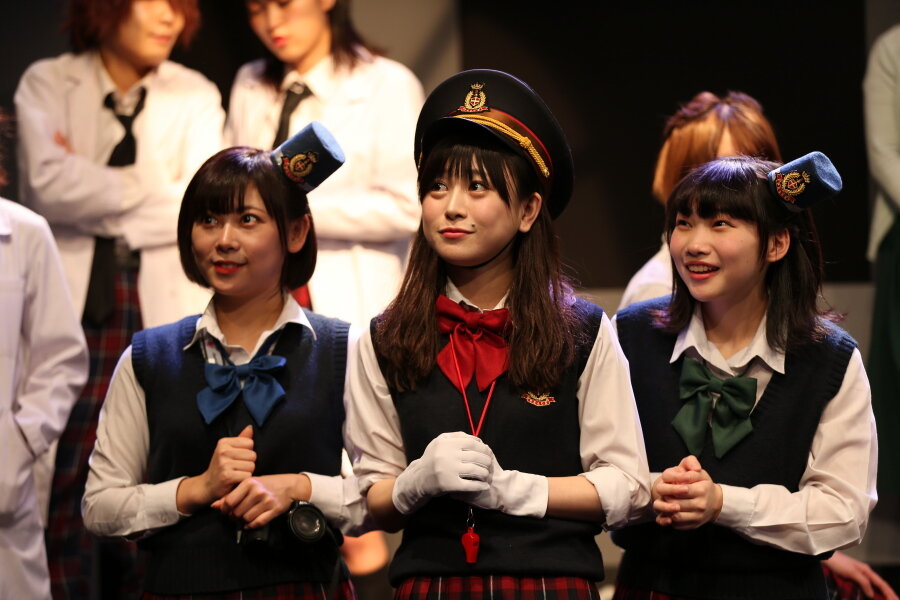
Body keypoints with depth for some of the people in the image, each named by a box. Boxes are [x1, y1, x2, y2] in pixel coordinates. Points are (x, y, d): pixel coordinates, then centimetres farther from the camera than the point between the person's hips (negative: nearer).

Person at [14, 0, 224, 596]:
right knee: (66, 485, -7)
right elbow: (49, 185, -11)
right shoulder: (47, 84, 5)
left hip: (166, 314, 1)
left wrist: (90, 187, -7)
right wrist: (153, 190, -5)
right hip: (72, 306, -1)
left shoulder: (195, 96, 9)